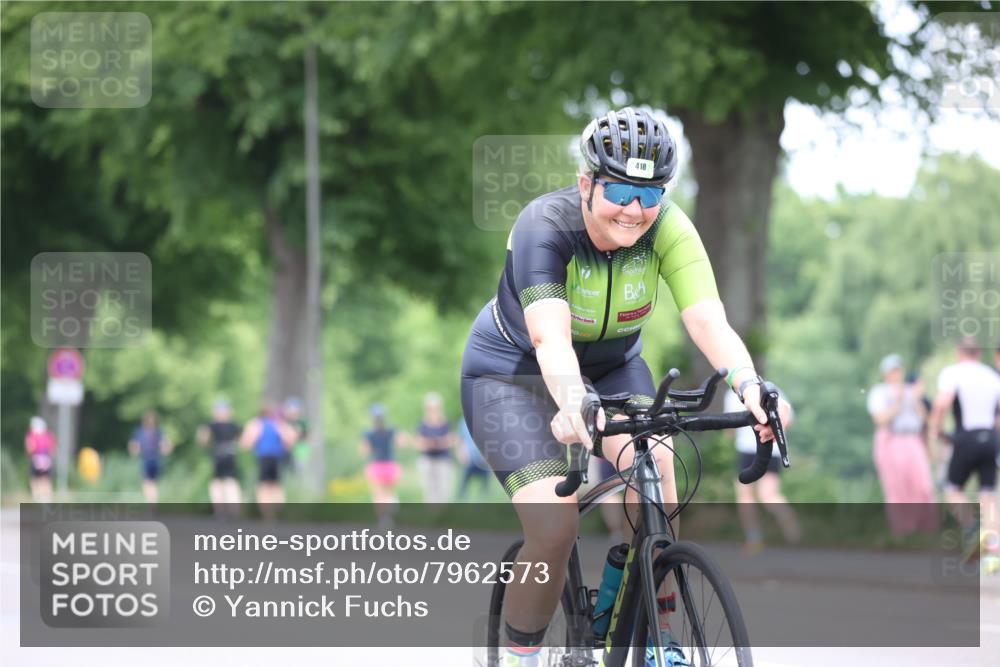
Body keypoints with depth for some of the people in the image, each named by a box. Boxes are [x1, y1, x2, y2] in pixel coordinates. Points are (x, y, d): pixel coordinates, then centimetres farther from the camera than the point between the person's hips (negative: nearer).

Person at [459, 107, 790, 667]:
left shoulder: (667, 228, -21)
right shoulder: (545, 227, -31)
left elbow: (708, 319, -33)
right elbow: (550, 337, -44)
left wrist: (750, 385, -52)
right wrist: (573, 403, -64)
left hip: (612, 367, 4)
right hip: (513, 372, -4)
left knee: (652, 462, -26)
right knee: (554, 527, -22)